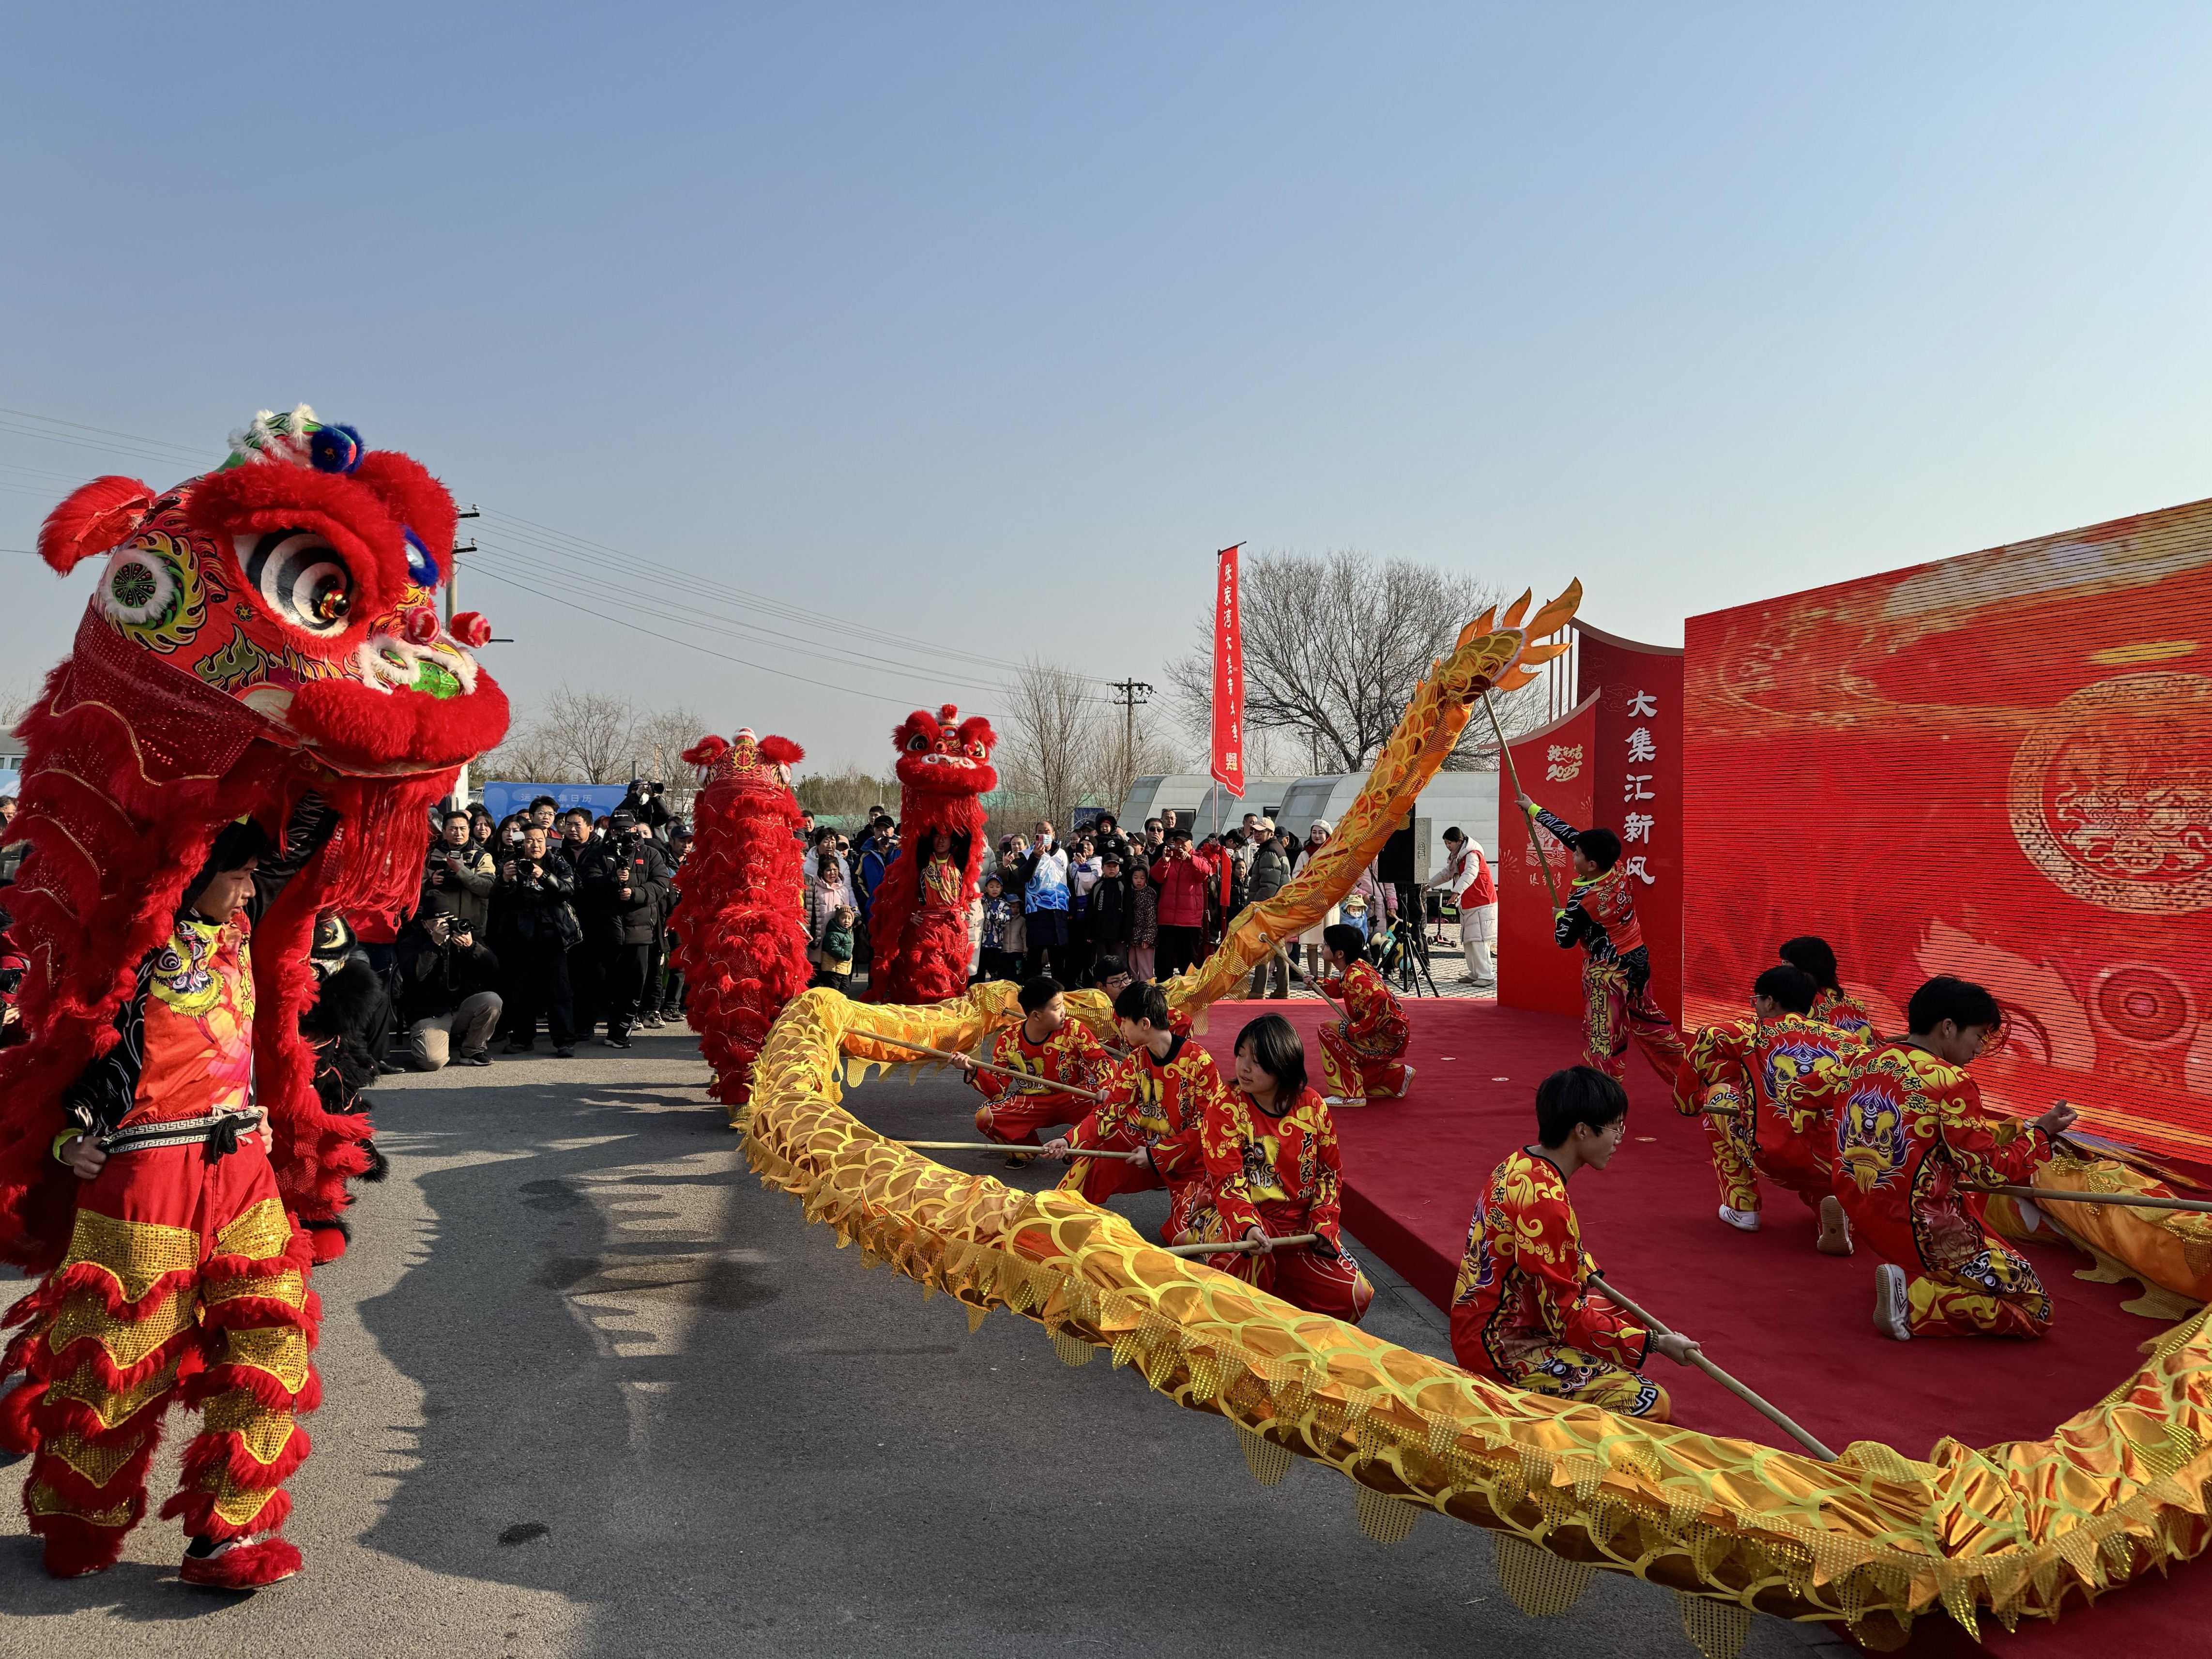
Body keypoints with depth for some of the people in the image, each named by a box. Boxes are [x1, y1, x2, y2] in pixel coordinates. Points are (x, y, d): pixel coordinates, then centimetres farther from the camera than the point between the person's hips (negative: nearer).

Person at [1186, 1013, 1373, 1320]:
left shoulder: (1313, 1106, 1)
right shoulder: (1225, 1109, -9)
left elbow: (1330, 1171, 9)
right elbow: (1227, 1180, -16)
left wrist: (1323, 1224, -6)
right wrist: (1249, 1226, -34)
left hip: (1301, 1226, 4)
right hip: (1241, 1217, -4)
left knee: (1353, 1296, -11)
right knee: (1244, 1255, -40)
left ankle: (1273, 1283, 13)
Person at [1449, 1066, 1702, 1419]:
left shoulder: (1520, 1164, 3)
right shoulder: (1545, 1202, -27)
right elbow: (1565, 1317, -22)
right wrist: (1656, 1343, -15)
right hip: (1501, 1351, -10)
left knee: (1628, 1319, 22)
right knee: (1653, 1405, -14)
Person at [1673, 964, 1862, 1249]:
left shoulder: (1757, 1031, 10)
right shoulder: (1844, 1040, 16)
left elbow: (1707, 1040, -3)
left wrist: (1687, 1100, 11)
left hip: (1774, 1158, -3)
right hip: (1837, 1169, 3)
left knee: (1718, 1096, 25)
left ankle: (1742, 1208, 23)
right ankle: (1829, 1202, 3)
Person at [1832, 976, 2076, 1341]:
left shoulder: (1866, 1061, 5)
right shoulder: (1949, 1080, -16)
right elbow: (1989, 1172, -9)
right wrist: (2039, 1131, 5)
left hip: (1863, 1215, 8)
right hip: (1920, 1226, -8)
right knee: (2035, 1308, 5)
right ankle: (1913, 1298, -11)